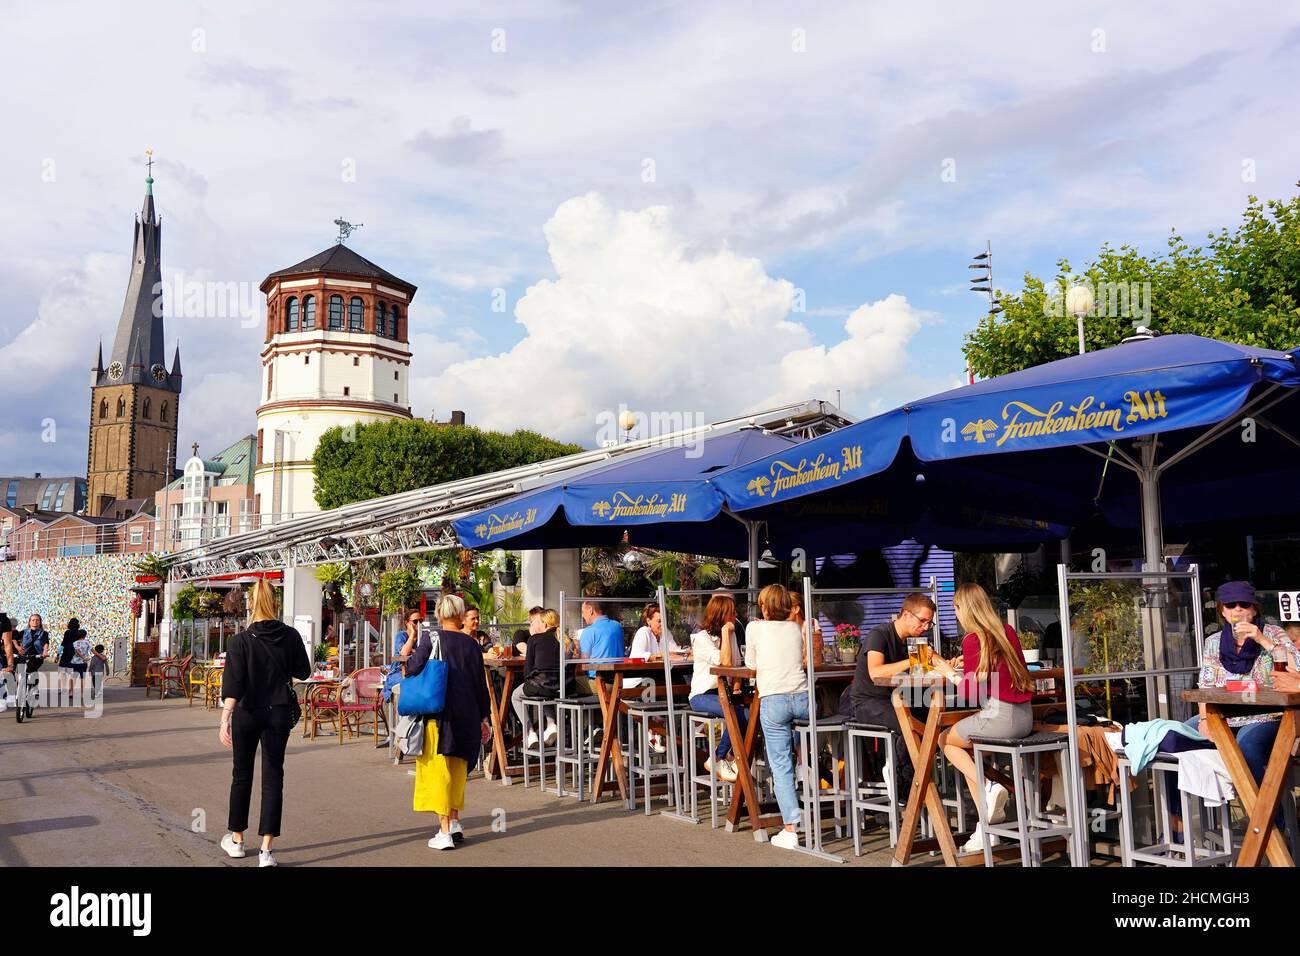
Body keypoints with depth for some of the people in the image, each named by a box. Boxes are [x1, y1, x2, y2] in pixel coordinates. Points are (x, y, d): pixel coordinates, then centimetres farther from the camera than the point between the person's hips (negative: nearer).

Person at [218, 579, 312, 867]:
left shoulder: (241, 640, -10)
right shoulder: (290, 636, -4)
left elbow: (232, 684, -17)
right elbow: (303, 672, 6)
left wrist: (224, 720, -19)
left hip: (247, 714, -1)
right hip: (279, 713, 1)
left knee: (242, 775, 16)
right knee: (273, 778, 3)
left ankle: (236, 840, 30)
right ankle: (266, 849, -1)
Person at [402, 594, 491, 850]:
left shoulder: (430, 638, -6)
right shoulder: (471, 644, 5)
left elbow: (414, 667, -17)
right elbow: (480, 683, 7)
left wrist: (406, 654, 6)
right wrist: (483, 719, 16)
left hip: (438, 713, -4)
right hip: (467, 714, 4)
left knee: (438, 768, 2)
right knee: (457, 768, 18)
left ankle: (445, 831, 2)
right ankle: (454, 822, 23)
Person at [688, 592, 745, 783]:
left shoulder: (731, 635, 14)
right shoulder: (701, 638, -9)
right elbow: (726, 661, -20)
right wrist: (725, 631, -12)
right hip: (702, 695, -6)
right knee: (737, 713, -32)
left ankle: (732, 756, -1)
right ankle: (716, 759, -13)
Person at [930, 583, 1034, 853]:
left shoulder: (973, 640, -11)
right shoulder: (1008, 631, 10)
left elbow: (971, 694, -11)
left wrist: (949, 671, 3)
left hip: (999, 716, -7)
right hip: (1024, 716, 7)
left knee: (945, 740, 18)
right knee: (965, 746, 24)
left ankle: (988, 787, -2)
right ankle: (987, 827, 18)